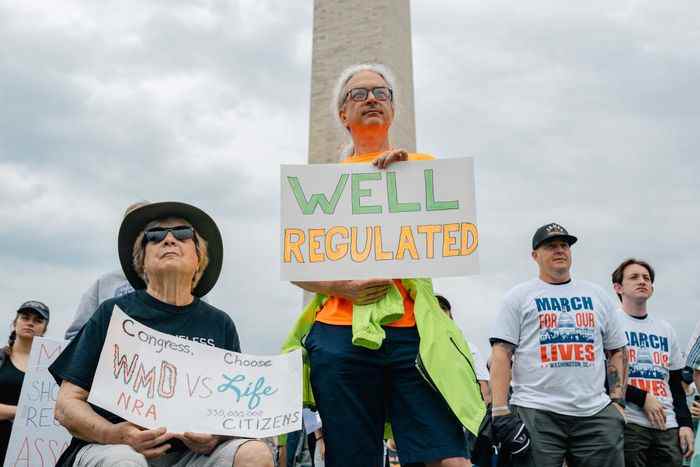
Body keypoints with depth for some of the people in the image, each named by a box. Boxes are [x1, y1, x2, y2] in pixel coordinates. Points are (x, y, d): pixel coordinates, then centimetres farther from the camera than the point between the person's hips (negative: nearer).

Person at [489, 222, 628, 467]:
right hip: (536, 413, -3)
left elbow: (617, 351, 19)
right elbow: (501, 354, -3)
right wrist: (501, 412, -11)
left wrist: (617, 401, 8)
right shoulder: (519, 297, 5)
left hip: (596, 413, 4)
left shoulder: (597, 296, 17)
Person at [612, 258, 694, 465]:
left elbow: (677, 384, 18)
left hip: (668, 426, 5)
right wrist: (643, 398, -11)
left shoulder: (666, 330, 18)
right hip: (628, 424, -5)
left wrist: (685, 423, 8)